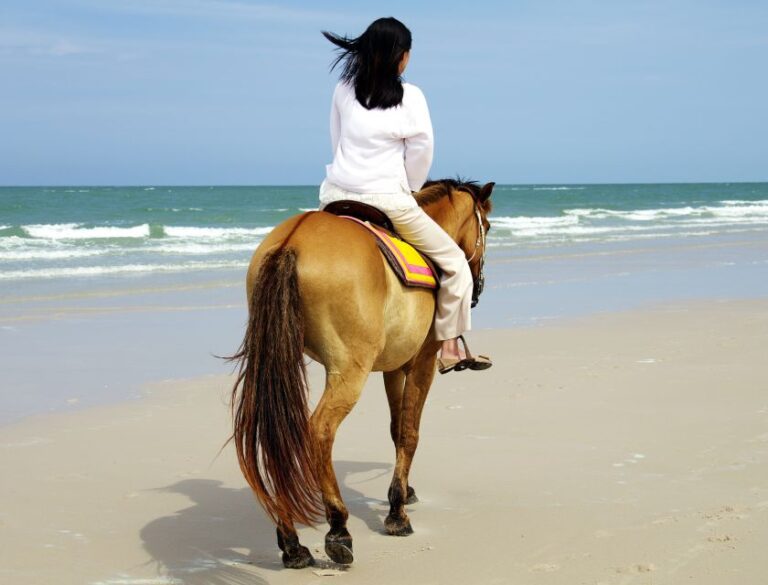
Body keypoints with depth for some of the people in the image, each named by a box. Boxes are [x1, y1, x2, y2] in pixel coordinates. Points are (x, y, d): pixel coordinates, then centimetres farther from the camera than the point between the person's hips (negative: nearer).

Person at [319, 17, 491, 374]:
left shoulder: (343, 90, 7)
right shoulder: (410, 97, -5)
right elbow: (422, 152, -2)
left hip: (336, 195, 4)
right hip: (387, 201, -4)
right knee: (453, 262, 11)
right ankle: (450, 347, 10)